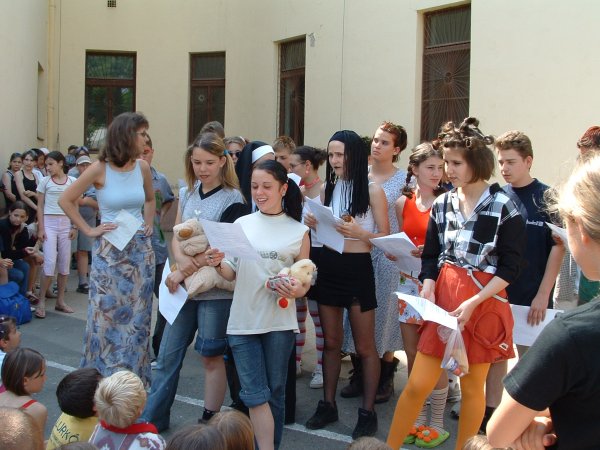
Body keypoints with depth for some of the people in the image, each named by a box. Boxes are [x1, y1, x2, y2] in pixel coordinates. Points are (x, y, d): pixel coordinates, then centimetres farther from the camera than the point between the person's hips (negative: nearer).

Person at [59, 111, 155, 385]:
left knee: (137, 316, 8)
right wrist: (90, 231, -7)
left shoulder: (142, 168, 3)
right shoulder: (100, 169, -10)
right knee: (107, 316, 0)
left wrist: (148, 225, 9)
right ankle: (103, 378, 13)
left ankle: (134, 378, 20)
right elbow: (66, 200, -5)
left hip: (140, 249, 4)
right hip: (109, 252, -4)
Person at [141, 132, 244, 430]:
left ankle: (209, 423, 17)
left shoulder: (232, 200, -8)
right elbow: (176, 236, 6)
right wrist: (181, 260, -15)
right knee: (167, 354, 9)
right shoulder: (187, 193, 10)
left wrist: (183, 272, -13)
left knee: (211, 357, 5)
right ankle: (152, 419, 21)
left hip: (215, 290, -5)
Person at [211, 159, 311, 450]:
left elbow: (305, 280, 5)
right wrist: (217, 264, -13)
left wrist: (297, 291, -17)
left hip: (279, 323, -1)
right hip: (243, 322, 1)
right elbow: (231, 274, 8)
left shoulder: (298, 231, 1)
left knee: (275, 393, 9)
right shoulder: (241, 224, 5)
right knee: (255, 394, -4)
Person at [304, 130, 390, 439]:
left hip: (358, 269, -5)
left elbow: (385, 237, -8)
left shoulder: (372, 190, -8)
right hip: (328, 267, 5)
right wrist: (314, 225, -6)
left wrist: (358, 232, -24)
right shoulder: (327, 188, 7)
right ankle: (328, 405, 24)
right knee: (331, 342, 13)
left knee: (364, 346, 4)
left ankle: (368, 411, 14)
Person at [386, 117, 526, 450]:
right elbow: (430, 256, 9)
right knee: (417, 384, 2)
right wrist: (428, 292, -8)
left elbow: (510, 268, -10)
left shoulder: (504, 207, -8)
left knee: (472, 386, 8)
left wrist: (473, 303, -17)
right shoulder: (442, 204, 5)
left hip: (483, 304, -3)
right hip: (442, 299, 3)